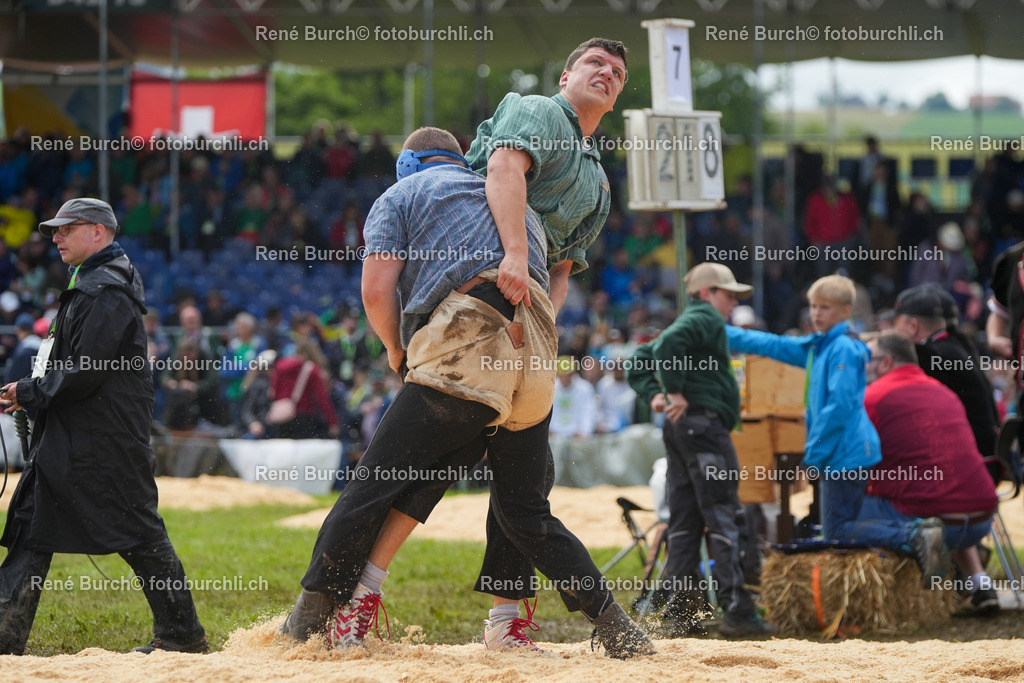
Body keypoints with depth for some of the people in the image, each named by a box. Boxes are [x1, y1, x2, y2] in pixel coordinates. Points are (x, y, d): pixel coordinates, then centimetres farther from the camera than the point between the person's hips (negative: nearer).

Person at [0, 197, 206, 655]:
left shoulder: (107, 292, -15)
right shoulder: (89, 284, 18)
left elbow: (84, 373, -21)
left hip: (107, 442, -11)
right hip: (64, 440, 11)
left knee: (139, 535, -3)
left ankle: (182, 634, 4)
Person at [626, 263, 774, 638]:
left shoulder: (685, 322, 25)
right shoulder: (707, 319, -4)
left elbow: (637, 364, 25)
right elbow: (667, 345, -22)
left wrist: (653, 394, 10)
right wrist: (676, 391, -17)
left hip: (679, 427, 10)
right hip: (704, 421, -10)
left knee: (684, 522, 7)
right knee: (724, 519, -11)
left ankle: (681, 613, 4)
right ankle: (736, 610, -15)